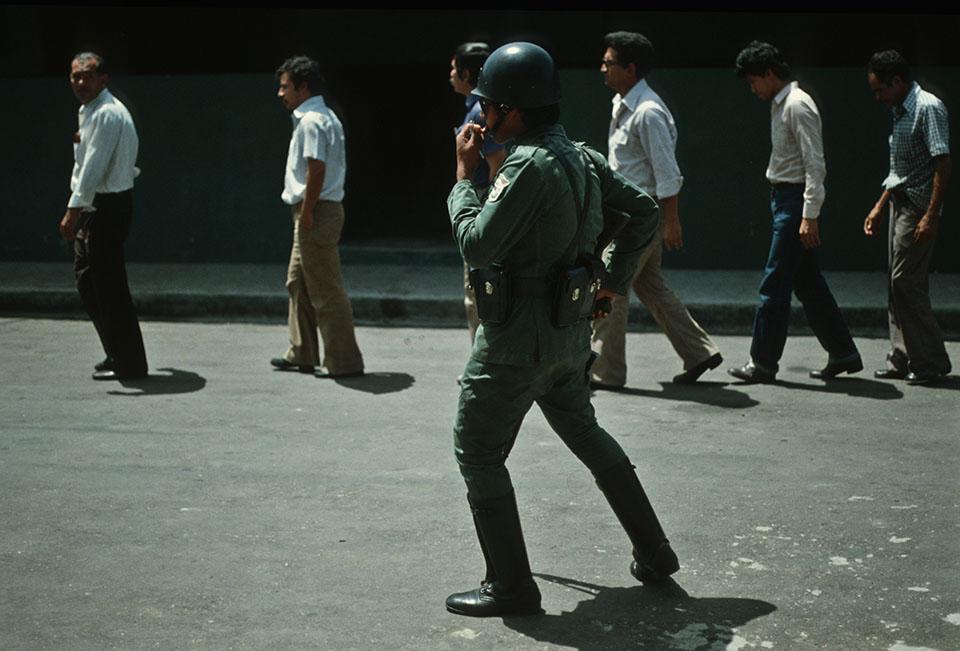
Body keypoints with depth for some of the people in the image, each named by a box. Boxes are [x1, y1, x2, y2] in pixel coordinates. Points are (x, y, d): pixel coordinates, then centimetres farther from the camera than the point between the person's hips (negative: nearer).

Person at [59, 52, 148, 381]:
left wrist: (72, 210, -22)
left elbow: (94, 167, -21)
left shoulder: (107, 114, -16)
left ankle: (128, 364, 4)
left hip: (107, 206, -10)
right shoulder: (90, 111, 15)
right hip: (94, 208, 10)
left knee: (108, 285, -5)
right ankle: (117, 354, 24)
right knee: (87, 280, 15)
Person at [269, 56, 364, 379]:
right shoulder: (324, 117, 18)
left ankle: (344, 361, -2)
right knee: (298, 282, 17)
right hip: (313, 211, 11)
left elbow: (316, 170, -21)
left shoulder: (311, 121, -14)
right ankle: (302, 354, 26)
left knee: (325, 291, -6)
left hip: (317, 211, -11)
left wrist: (307, 213, -19)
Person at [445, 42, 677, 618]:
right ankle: (654, 554, 29)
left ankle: (511, 587, 6)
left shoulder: (530, 164, -21)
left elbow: (476, 246, -20)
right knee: (586, 435, 25)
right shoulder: (582, 157, 6)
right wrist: (614, 282, 15)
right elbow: (645, 211, 13)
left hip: (520, 333, -9)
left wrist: (465, 174, -9)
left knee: (478, 453, 3)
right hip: (570, 331, 9)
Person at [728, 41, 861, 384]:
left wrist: (810, 216, -23)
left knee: (774, 284, -6)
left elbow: (815, 163, -20)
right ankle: (843, 354, 19)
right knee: (808, 283, 12)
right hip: (783, 198, 10)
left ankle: (762, 362, 1)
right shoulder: (780, 104, 15)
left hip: (796, 201, -10)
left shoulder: (798, 105, -14)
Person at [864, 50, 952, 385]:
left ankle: (932, 361, -3)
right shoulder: (901, 111, 16)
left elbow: (943, 163, -19)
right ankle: (902, 360, 14)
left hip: (919, 207, -10)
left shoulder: (929, 107, -12)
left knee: (906, 282, -10)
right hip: (900, 204, 10)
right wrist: (879, 207, 25)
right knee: (899, 283, 9)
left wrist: (931, 215, -24)